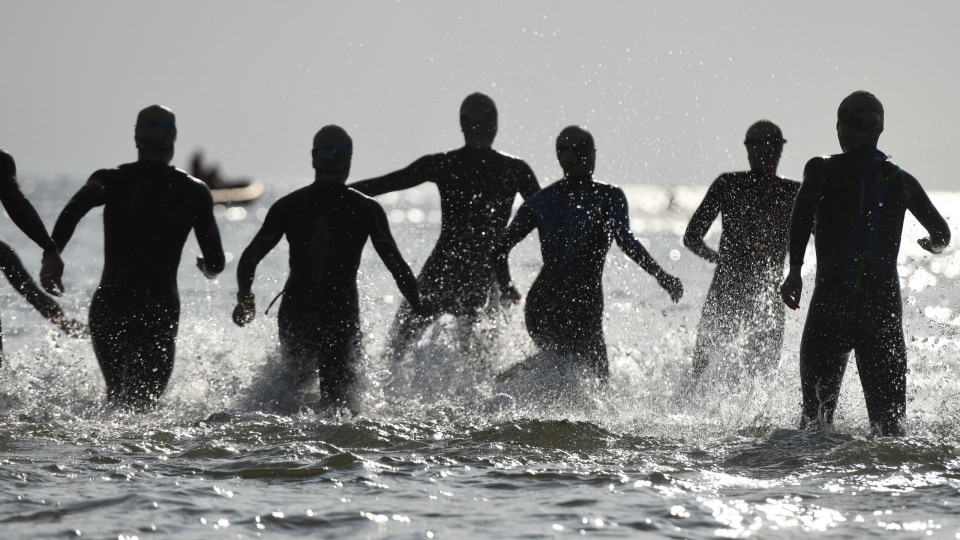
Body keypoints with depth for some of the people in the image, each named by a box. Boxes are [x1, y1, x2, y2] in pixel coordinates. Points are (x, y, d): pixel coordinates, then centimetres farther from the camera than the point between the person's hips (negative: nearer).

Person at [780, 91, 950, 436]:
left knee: (817, 406, 6)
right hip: (885, 301, 2)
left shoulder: (823, 169, 3)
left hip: (832, 300, -2)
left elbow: (803, 211, -18)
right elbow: (942, 235, 26)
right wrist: (933, 245, 50)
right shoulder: (902, 180, 12)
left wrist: (794, 271, -22)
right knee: (887, 415, 3)